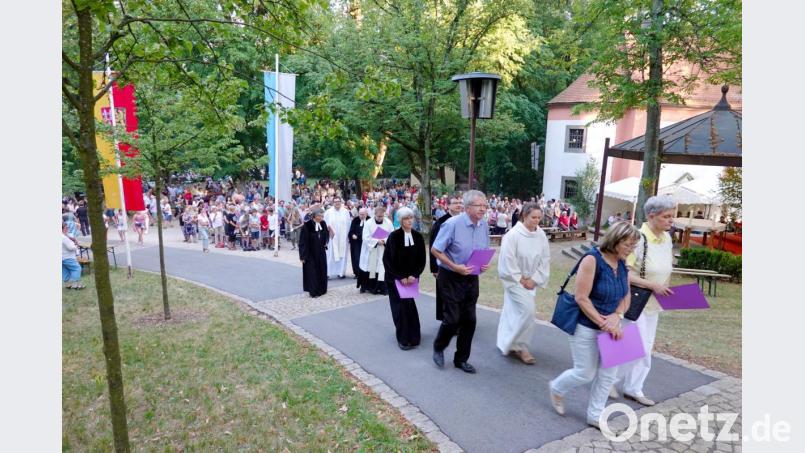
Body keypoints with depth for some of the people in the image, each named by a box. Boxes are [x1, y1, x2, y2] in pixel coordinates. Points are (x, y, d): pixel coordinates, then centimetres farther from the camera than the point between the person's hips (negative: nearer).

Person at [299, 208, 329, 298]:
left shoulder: (323, 224, -2)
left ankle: (321, 289, 26)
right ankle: (313, 291, 13)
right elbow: (303, 241, -15)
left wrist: (325, 243, 1)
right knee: (312, 272, 2)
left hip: (321, 252, 6)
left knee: (322, 271, 12)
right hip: (310, 253, -6)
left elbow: (326, 235, 17)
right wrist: (302, 255, -15)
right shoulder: (307, 225, -19)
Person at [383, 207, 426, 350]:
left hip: (411, 278, 3)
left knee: (409, 305, 4)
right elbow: (388, 259, -12)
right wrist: (400, 277, -15)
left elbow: (421, 259, 2)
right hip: (395, 278, -3)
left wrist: (414, 275, -10)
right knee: (400, 307, -3)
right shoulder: (394, 236, -13)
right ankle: (403, 338, 8)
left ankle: (412, 336, 20)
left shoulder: (418, 237, -2)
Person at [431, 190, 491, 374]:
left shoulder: (484, 226, 0)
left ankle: (461, 359, 27)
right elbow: (435, 250, -15)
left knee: (469, 320, 9)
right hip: (451, 277, -6)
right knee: (453, 318, -4)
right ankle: (438, 347, 26)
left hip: (471, 278, 6)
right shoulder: (452, 224, -19)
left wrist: (485, 264, -8)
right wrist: (455, 267, -22)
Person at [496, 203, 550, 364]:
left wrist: (534, 279, -6)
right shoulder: (513, 235, -20)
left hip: (530, 280, 5)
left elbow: (545, 260, 1)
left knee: (513, 312, 15)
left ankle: (507, 343, 30)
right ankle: (519, 346, 5)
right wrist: (520, 279, -15)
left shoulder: (541, 235, -4)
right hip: (514, 279, -5)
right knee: (527, 310, -12)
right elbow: (508, 260, -18)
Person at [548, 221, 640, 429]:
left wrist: (616, 316, -12)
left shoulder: (623, 264, 0)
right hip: (587, 327, -7)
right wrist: (603, 323, -21)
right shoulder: (592, 260, -21)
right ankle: (556, 388, 33)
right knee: (585, 373, 4)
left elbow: (626, 297, 7)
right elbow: (581, 298, -22)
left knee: (608, 374, 9)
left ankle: (594, 416, 26)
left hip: (611, 327, 7)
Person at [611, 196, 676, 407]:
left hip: (653, 303, 8)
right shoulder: (639, 238, -21)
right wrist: (652, 285, -23)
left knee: (646, 348, 13)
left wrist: (665, 287, 3)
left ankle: (633, 388, 26)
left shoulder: (667, 238, 5)